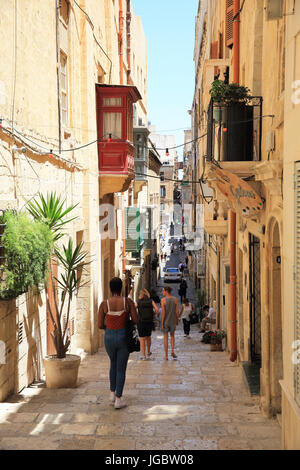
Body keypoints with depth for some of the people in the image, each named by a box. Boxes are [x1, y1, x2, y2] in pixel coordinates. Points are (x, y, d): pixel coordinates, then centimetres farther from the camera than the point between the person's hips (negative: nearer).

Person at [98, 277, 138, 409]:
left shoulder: (104, 304, -8)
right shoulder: (128, 301, -11)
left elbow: (100, 325, -5)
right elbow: (136, 320, -9)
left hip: (109, 337, 2)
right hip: (123, 337, -2)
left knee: (113, 363, 26)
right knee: (121, 368, 9)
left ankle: (112, 394, 30)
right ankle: (118, 400, 12)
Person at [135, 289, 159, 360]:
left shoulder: (138, 302, -3)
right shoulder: (151, 301, 0)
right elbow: (156, 309, -13)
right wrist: (156, 315, 5)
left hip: (141, 322, -2)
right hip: (150, 322, 2)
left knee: (142, 339, 4)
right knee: (148, 337, 22)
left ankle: (143, 356, 2)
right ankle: (148, 352, 36)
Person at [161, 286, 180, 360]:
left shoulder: (163, 300, -13)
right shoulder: (175, 299, -4)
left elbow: (163, 312, -15)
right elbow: (177, 311, -3)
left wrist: (162, 323, -10)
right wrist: (177, 320, 10)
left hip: (165, 321, -2)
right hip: (173, 321, 2)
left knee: (165, 337, 9)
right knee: (172, 335, 23)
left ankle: (166, 355, 10)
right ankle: (172, 351, 7)